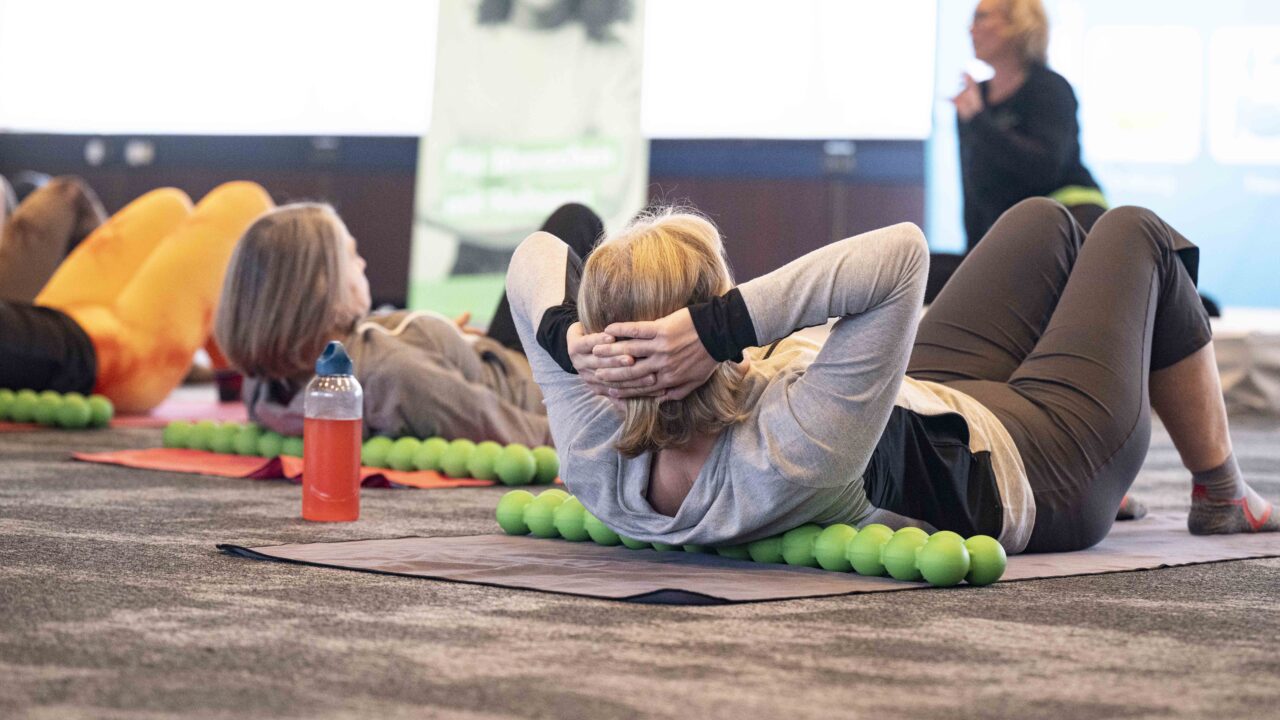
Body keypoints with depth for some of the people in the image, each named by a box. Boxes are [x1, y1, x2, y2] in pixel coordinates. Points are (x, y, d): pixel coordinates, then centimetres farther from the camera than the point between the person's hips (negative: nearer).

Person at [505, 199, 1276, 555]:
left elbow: (536, 254, -22)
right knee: (1135, 235, 17)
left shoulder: (595, 465, -30)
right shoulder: (792, 458, -49)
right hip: (1032, 475, -6)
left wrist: (569, 338, -41)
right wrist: (724, 325, -59)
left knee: (1045, 221, 25)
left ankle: (1113, 480, 50)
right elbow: (901, 250, -56)